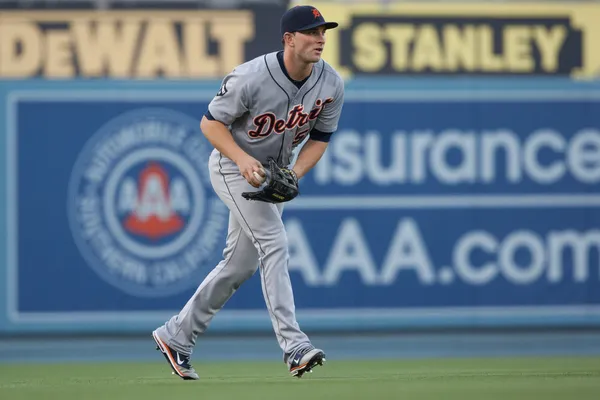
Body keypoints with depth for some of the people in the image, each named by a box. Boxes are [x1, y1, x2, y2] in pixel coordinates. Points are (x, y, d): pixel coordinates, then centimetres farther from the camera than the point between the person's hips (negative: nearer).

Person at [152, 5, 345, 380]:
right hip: (233, 166, -7)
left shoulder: (332, 85, -12)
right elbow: (211, 123, -18)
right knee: (274, 244, -22)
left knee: (241, 265, 11)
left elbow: (320, 137, 0)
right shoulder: (251, 78, -28)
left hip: (277, 172, 7)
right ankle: (295, 346, -27)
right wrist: (243, 158, -34)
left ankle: (176, 336, 24)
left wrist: (292, 176, -18)